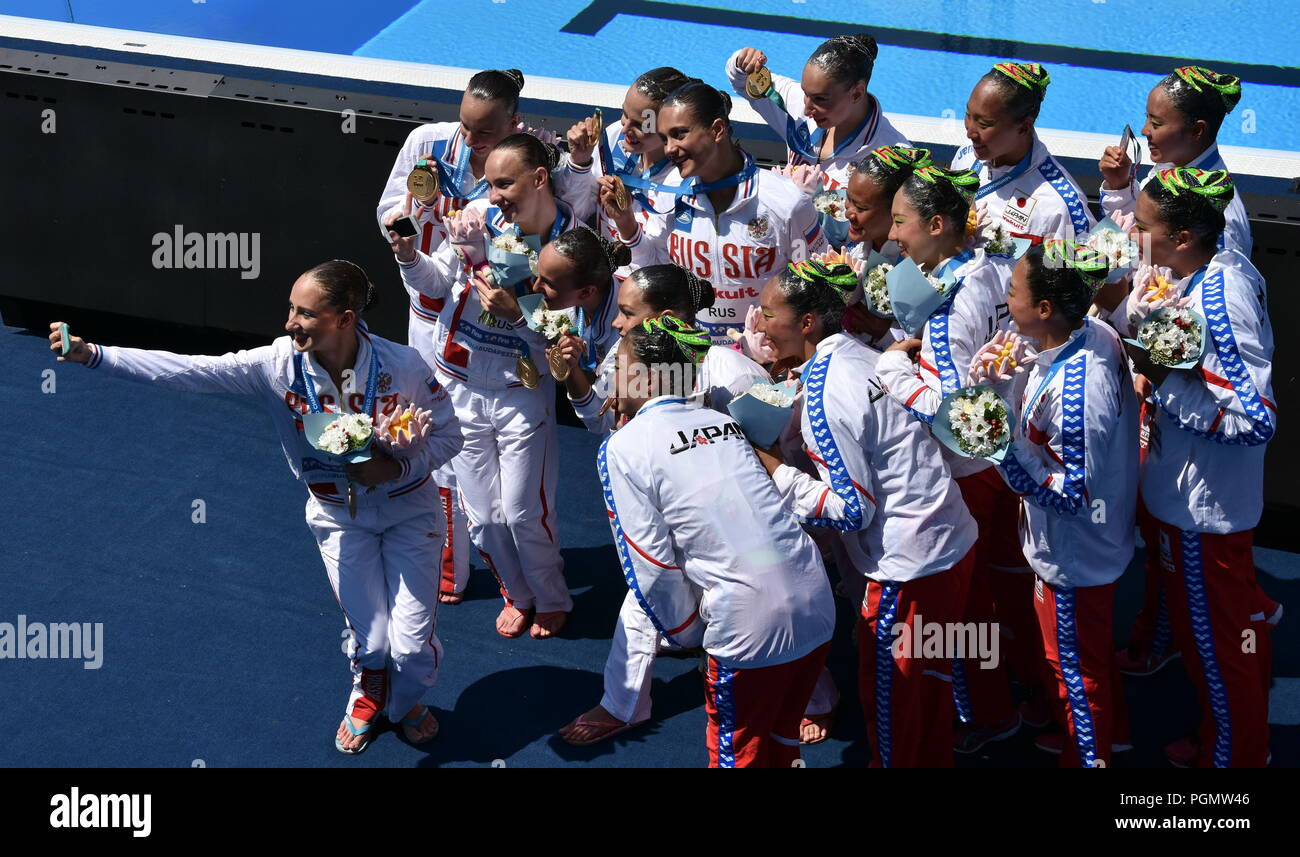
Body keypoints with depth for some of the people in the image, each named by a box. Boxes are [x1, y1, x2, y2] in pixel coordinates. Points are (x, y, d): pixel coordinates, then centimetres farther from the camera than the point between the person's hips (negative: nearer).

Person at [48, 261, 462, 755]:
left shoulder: (401, 366, -25)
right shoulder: (279, 364, -21)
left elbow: (448, 435, -12)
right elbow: (189, 372, -26)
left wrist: (396, 467, -29)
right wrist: (93, 354, -33)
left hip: (409, 513, -1)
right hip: (340, 517, 2)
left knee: (411, 644, 0)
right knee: (370, 640, 5)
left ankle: (407, 704, 39)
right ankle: (367, 698, 44)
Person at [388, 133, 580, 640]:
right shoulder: (478, 218, -12)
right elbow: (436, 284, 4)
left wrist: (517, 313, -26)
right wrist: (408, 255, -15)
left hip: (524, 393, -2)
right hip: (461, 386, 2)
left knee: (525, 513, 2)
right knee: (482, 513, 11)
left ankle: (552, 599, 30)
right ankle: (518, 594, 37)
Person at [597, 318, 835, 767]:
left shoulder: (622, 448, -4)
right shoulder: (722, 420, 13)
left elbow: (651, 564, -7)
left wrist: (683, 631, 9)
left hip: (752, 628, -5)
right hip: (816, 606, 5)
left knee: (738, 754, 15)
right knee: (781, 742, 25)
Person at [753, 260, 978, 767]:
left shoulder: (822, 391, -21)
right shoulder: (858, 355, 6)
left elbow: (854, 509, -18)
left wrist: (775, 471, -11)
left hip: (910, 566, -9)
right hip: (953, 542, 9)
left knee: (889, 698, 8)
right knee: (928, 678, 24)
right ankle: (933, 760, 39)